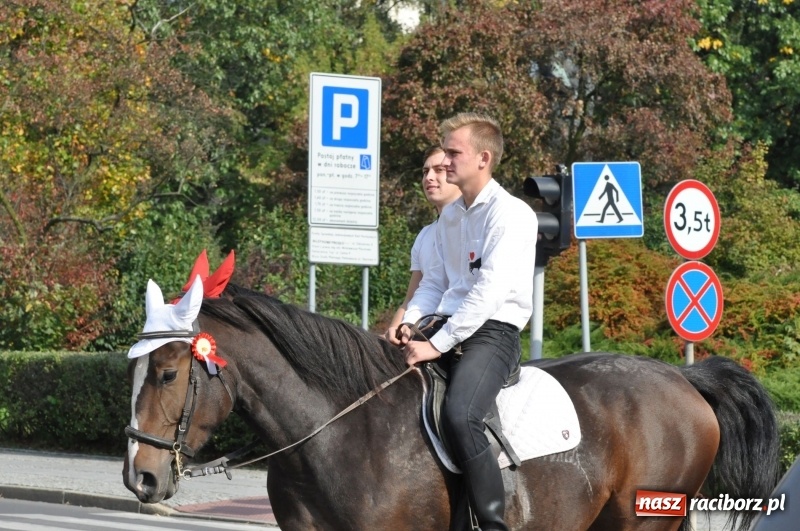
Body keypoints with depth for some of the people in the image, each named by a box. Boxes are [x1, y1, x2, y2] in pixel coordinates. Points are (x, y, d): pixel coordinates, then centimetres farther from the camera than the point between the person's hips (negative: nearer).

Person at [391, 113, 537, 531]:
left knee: (460, 415, -32)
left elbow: (489, 290, -19)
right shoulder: (450, 215, 16)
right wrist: (409, 323, 0)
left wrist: (437, 345, -21)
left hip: (493, 331, -9)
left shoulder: (510, 214, -11)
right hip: (448, 327, 9)